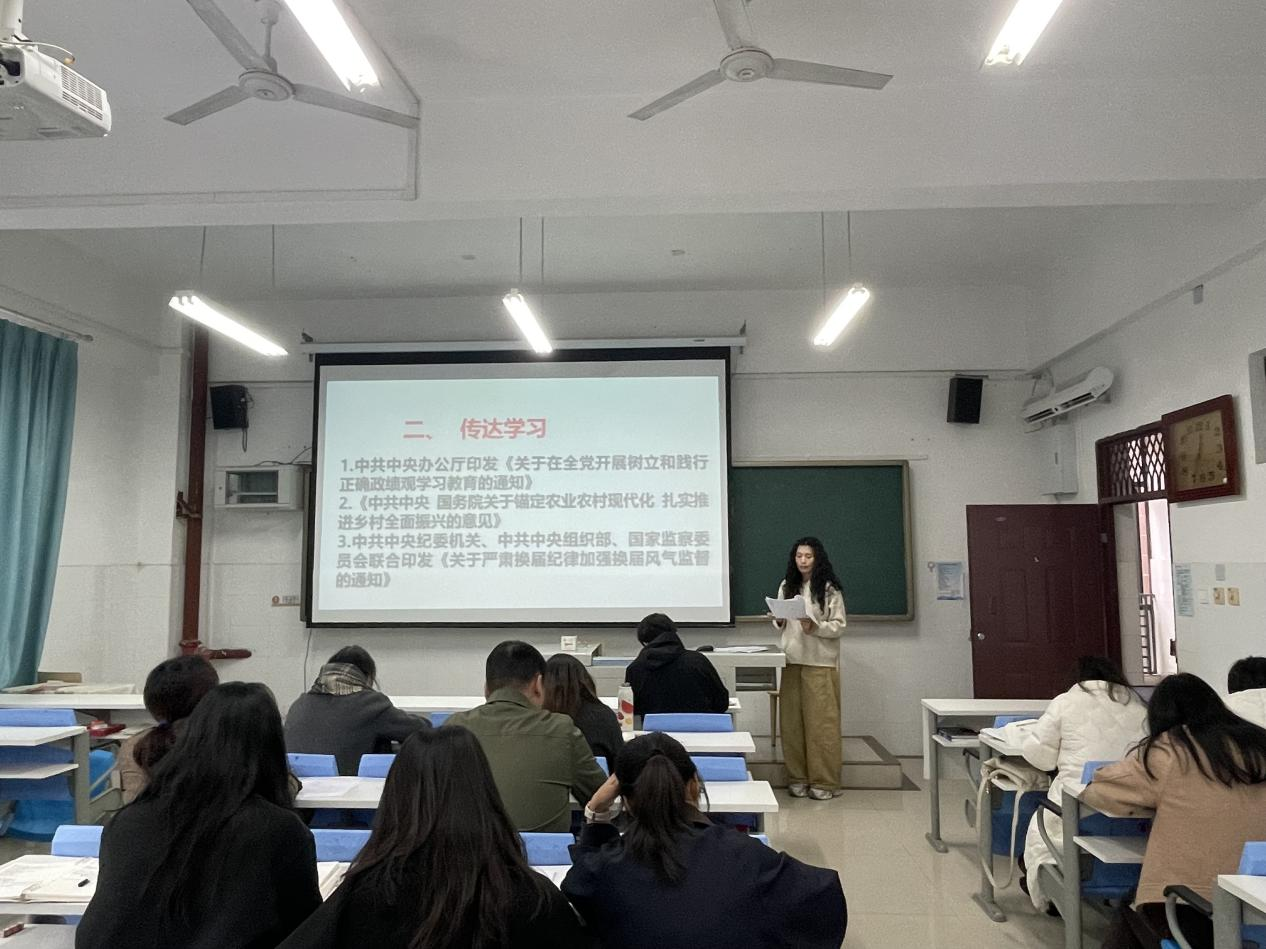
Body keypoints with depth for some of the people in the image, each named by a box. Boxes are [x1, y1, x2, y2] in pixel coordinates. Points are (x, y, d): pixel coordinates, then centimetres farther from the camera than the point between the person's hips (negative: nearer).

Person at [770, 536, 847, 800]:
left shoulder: (829, 589, -3)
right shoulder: (787, 586, 11)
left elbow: (840, 626, -5)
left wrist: (815, 627, -19)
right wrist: (779, 622, -4)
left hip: (820, 662, -4)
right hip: (792, 660, 4)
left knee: (821, 721, -3)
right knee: (792, 721, 5)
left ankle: (825, 782, 5)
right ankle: (797, 777, 15)